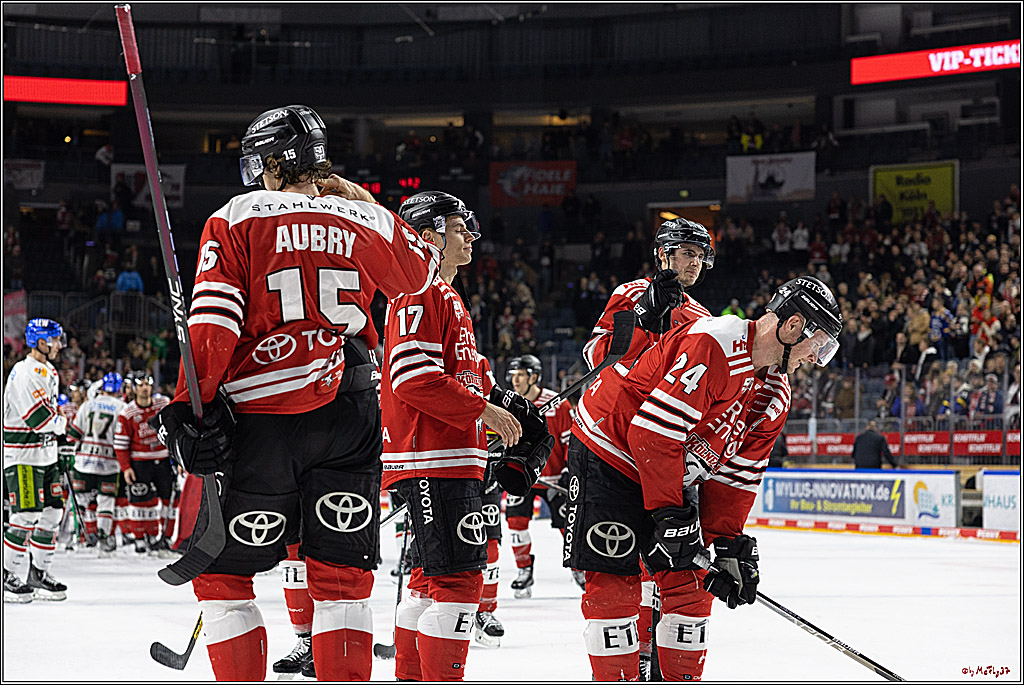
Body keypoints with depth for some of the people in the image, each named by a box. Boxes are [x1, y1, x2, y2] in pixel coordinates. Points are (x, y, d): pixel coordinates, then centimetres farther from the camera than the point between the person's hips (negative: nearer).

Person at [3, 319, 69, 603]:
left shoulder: (50, 373, 15)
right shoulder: (23, 374, -17)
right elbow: (39, 417, -24)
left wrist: (58, 434, 14)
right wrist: (62, 423, -7)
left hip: (45, 454, 10)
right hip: (21, 455, -10)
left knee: (52, 511, 9)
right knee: (26, 515, -13)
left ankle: (38, 573, 19)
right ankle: (8, 577, -7)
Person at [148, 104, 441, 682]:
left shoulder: (236, 220, -1)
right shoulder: (366, 223, 7)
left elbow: (213, 319, -10)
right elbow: (422, 272, 28)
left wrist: (189, 406, -9)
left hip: (259, 418, -3)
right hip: (348, 415, 3)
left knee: (224, 570, 8)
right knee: (342, 573, 7)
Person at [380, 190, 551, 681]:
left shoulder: (448, 297, 25)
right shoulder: (421, 293, -9)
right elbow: (413, 375, -20)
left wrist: (510, 406, 15)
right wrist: (483, 409, -18)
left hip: (451, 460, 11)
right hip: (433, 460, -11)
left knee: (431, 576, 14)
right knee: (460, 577, -15)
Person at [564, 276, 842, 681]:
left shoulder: (775, 394, 3)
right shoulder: (715, 345, -27)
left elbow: (736, 475, 7)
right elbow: (652, 431, -30)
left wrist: (728, 546, -2)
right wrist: (669, 512, -25)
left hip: (670, 475, 9)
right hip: (608, 453, -9)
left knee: (691, 582, 5)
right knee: (614, 585, -10)